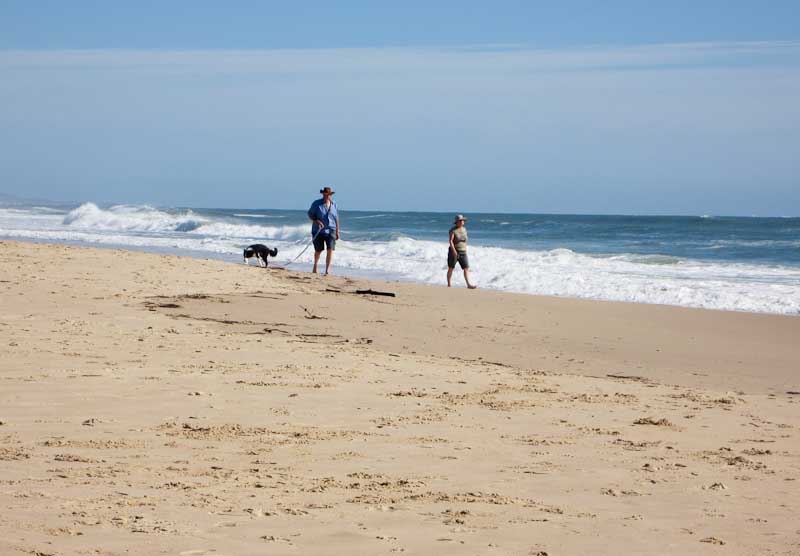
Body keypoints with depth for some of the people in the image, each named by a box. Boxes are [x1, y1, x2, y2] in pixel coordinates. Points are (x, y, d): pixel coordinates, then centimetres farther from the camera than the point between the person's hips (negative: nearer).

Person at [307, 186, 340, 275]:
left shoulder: (334, 204, 6)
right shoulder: (316, 204, -4)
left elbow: (336, 218, 13)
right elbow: (310, 215, -2)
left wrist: (337, 231, 12)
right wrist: (316, 221, -20)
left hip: (330, 230, 2)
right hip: (318, 231, -2)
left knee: (330, 249, -14)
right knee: (318, 250, 9)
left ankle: (327, 270, -13)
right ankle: (315, 265, 38)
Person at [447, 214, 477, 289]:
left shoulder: (464, 229, 9)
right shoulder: (453, 230, -9)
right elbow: (451, 241, -17)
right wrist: (454, 250, -28)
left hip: (462, 252, 5)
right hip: (454, 252, -5)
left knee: (466, 268, -7)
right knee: (450, 268, 5)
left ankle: (468, 284, -13)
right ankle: (449, 285, 13)